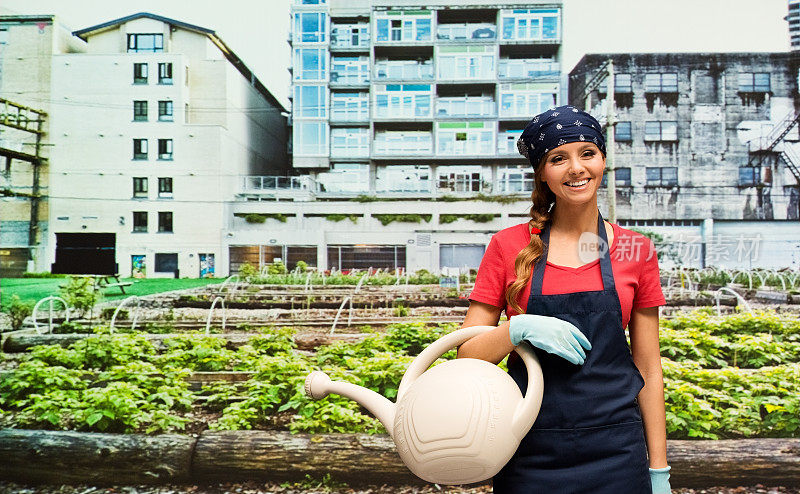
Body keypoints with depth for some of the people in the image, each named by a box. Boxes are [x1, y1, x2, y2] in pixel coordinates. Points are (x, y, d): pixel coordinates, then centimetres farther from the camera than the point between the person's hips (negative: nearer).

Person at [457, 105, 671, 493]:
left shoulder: (635, 250, 1)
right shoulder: (508, 246, -2)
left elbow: (647, 367, 6)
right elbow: (466, 356, -2)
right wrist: (520, 328, -20)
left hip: (614, 453, 1)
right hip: (529, 453, 0)